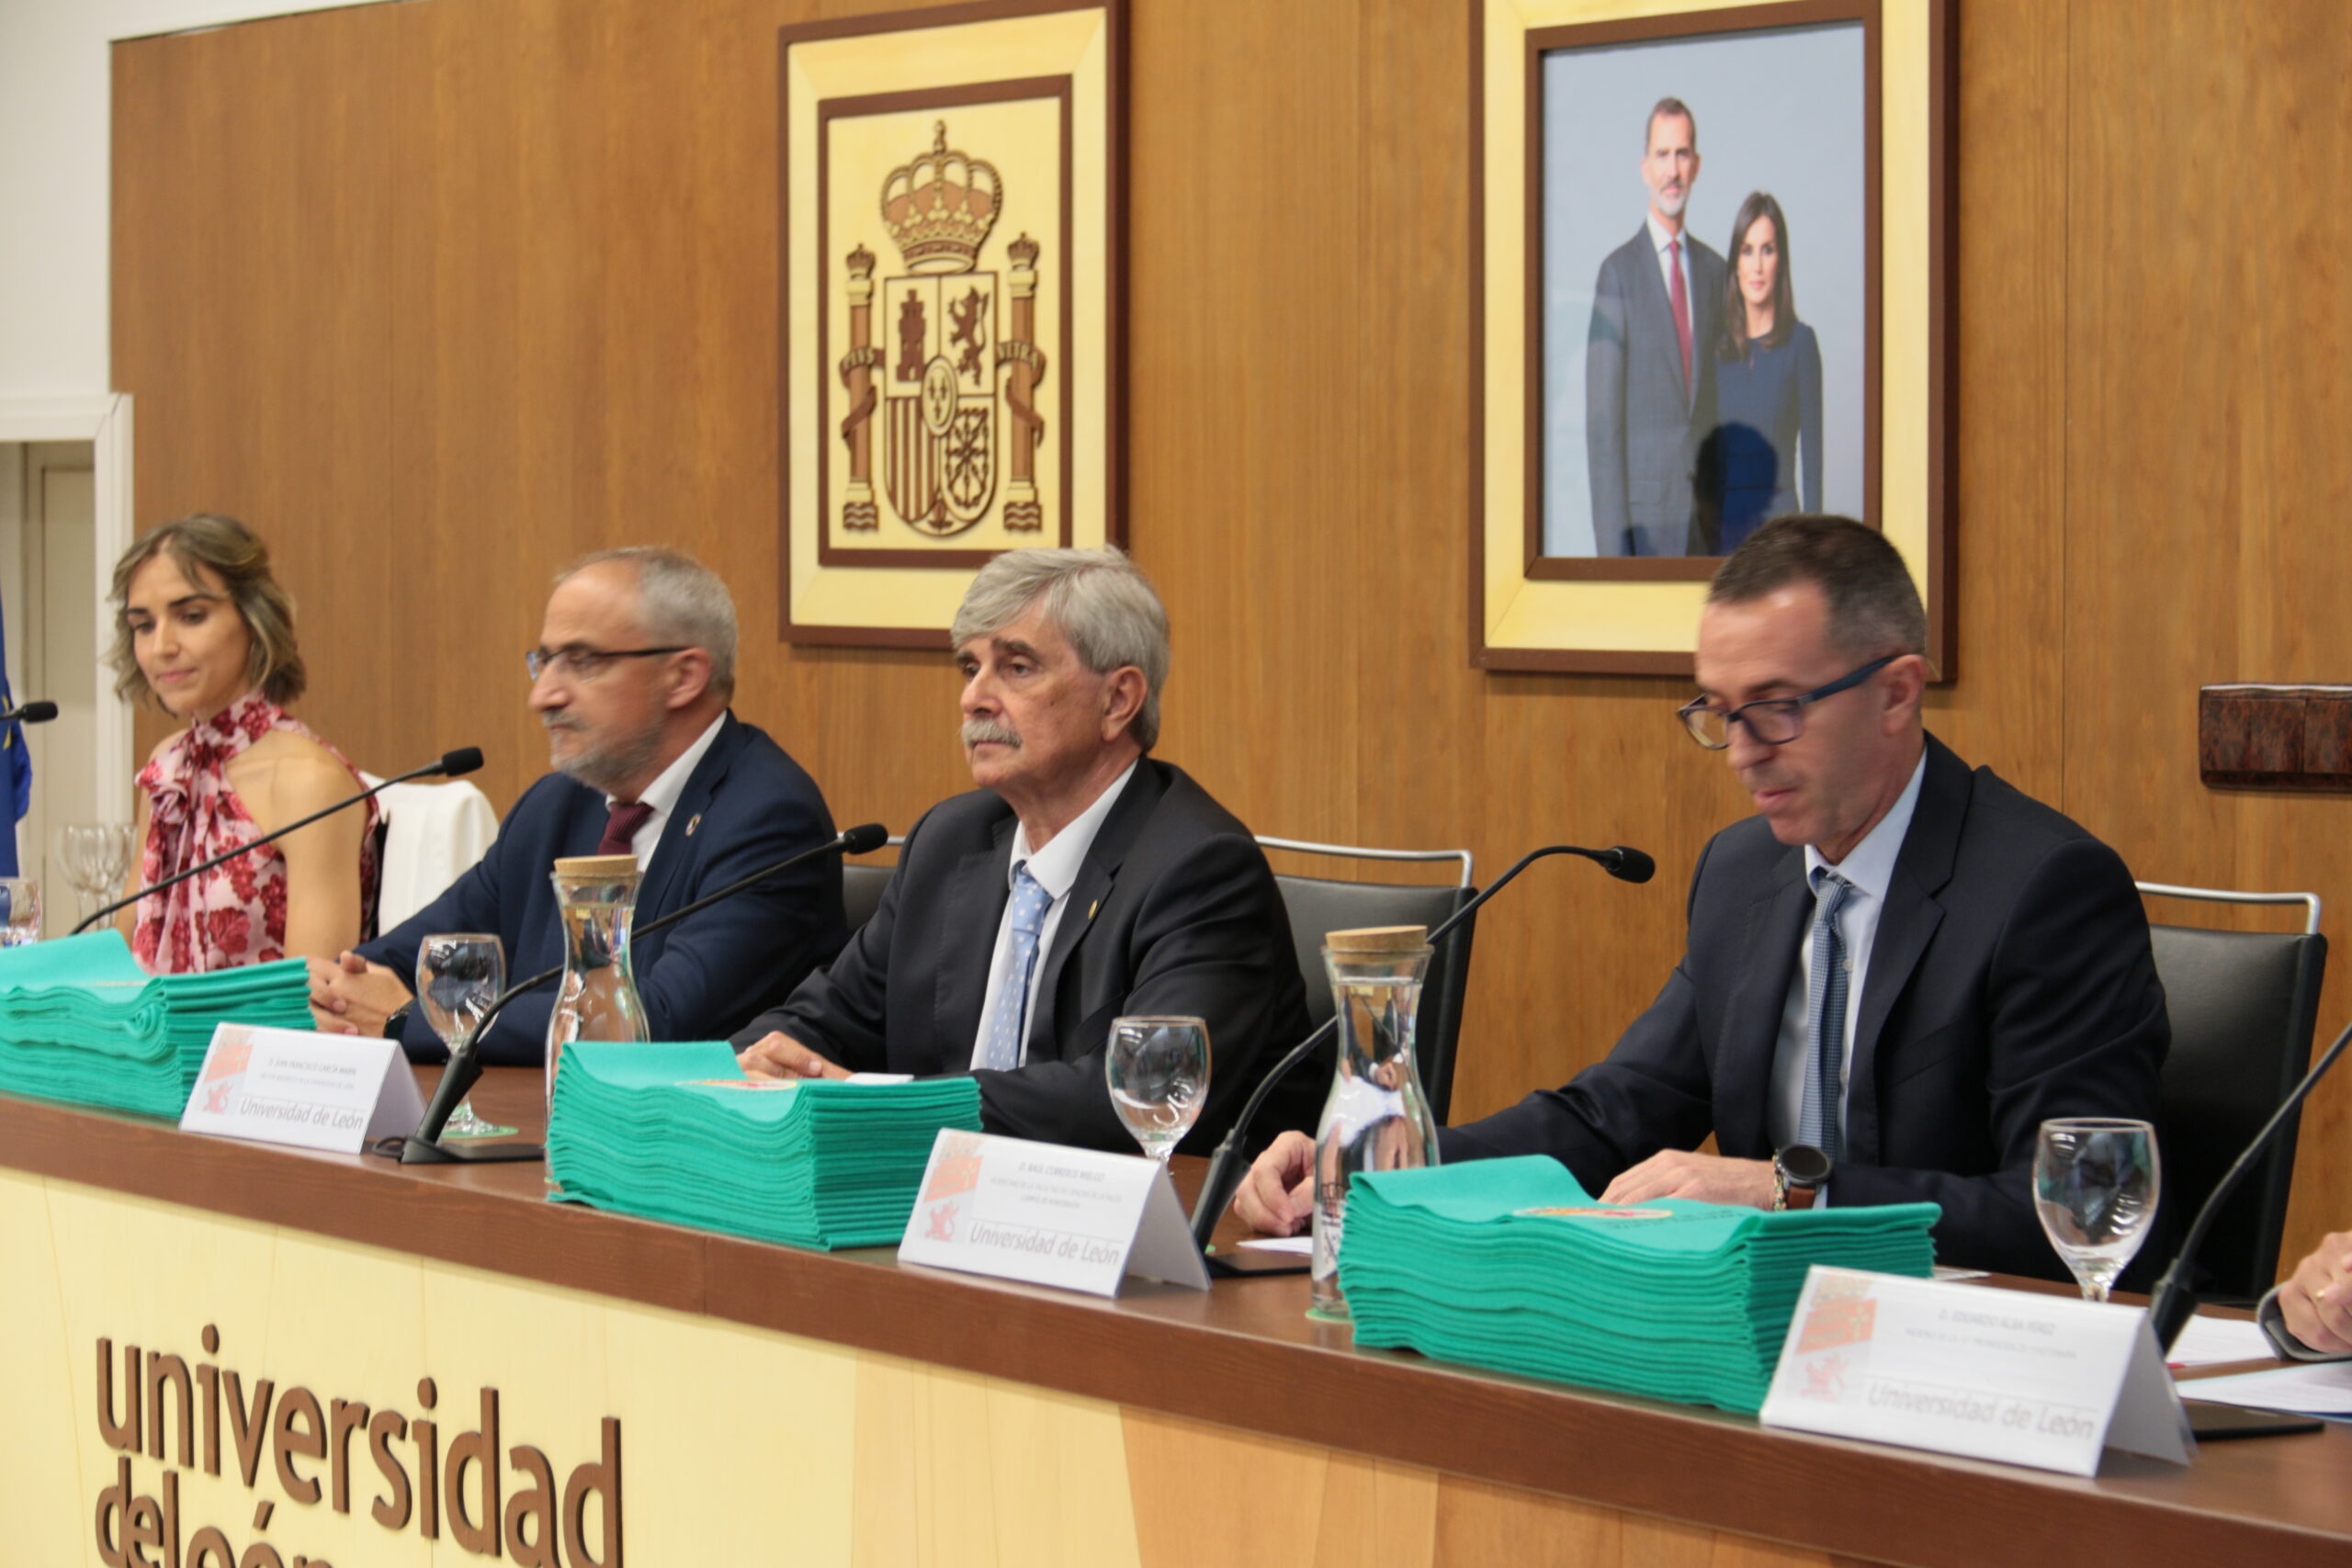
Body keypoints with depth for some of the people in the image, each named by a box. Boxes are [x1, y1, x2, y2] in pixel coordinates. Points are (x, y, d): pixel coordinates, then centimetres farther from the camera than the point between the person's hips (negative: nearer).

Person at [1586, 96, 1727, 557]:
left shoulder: (1715, 269, 13)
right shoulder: (1619, 272, -3)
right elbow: (1602, 419, -6)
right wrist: (1613, 544, -11)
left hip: (1707, 518, 4)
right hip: (1644, 514, -4)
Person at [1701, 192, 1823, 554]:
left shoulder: (1800, 343, -2)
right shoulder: (1718, 347, 11)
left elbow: (1812, 460, -3)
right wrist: (1703, 534, 12)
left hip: (1777, 521, -4)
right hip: (1722, 521, 4)